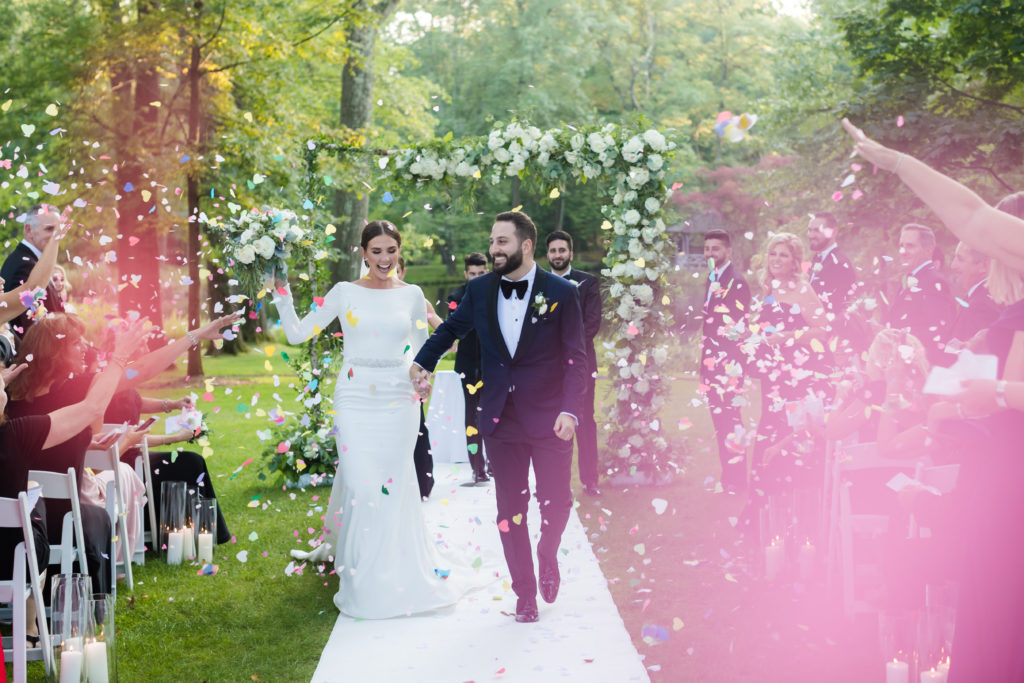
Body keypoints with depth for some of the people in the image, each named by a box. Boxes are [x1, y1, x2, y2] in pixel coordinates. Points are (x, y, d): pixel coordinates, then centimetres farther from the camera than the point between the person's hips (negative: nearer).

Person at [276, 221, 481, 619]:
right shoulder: (345, 293, 3)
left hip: (398, 401, 1)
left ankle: (398, 578, 18)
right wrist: (281, 291, -3)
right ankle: (363, 582, 5)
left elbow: (420, 350, 16)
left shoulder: (411, 295, 7)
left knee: (393, 488, 3)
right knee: (361, 487, -8)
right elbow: (297, 333, 4)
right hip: (355, 400, -1)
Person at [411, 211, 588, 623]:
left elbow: (575, 358, -7)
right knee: (510, 508, 6)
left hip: (548, 417, -2)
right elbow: (451, 329, 18)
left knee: (556, 500, 3)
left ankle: (547, 556, 36)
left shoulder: (561, 293, -6)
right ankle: (524, 592, 19)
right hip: (501, 417, 2)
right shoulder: (479, 290, 2)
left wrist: (570, 411, -17)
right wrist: (422, 362, 3)